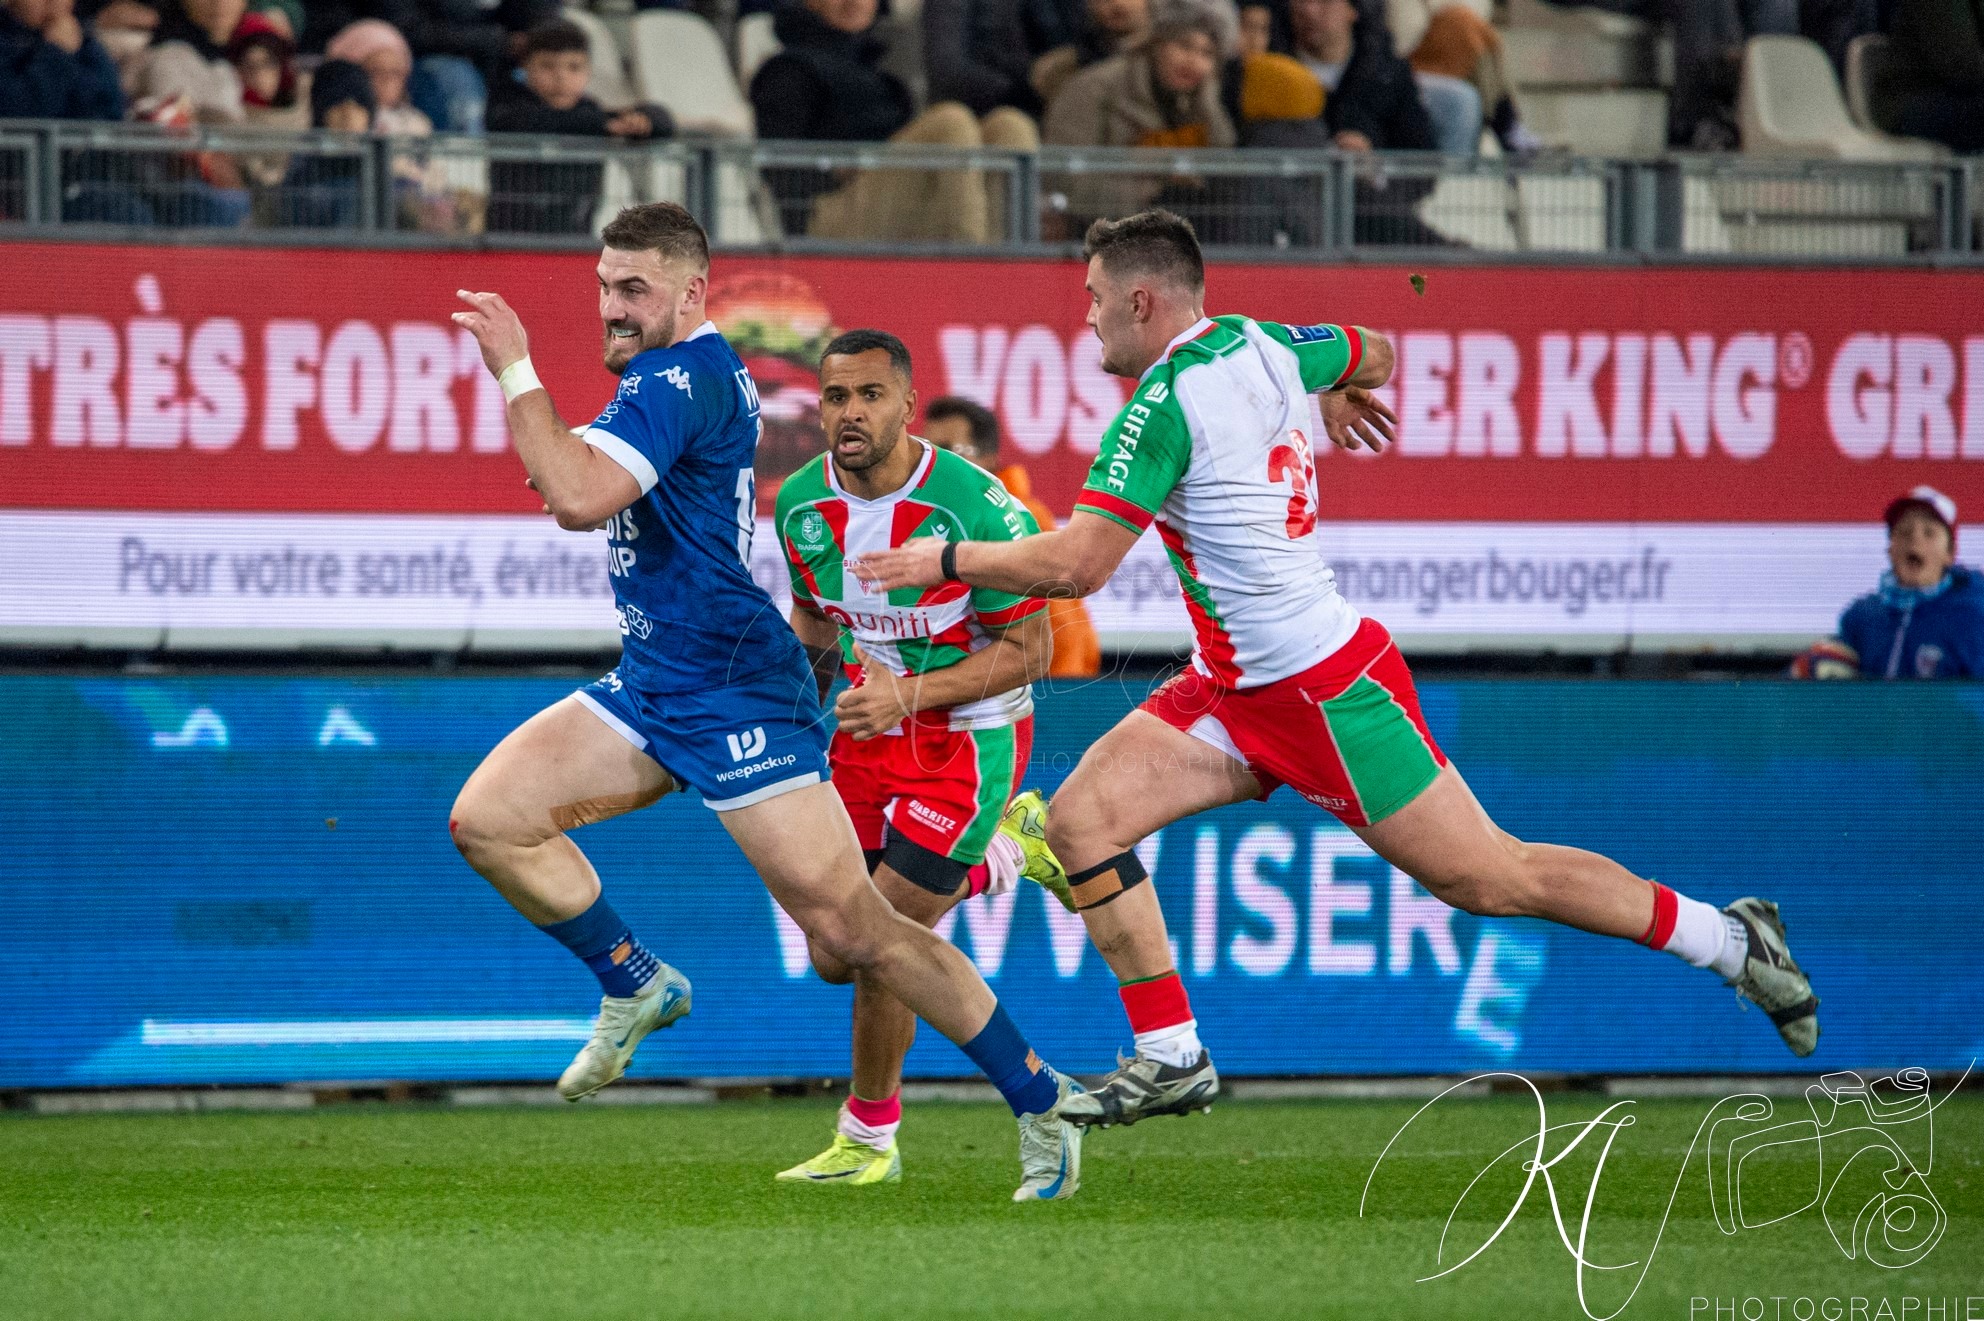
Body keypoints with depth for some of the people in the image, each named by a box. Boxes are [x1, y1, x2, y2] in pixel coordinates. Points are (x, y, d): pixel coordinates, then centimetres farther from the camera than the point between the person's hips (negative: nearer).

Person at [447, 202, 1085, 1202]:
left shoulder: (683, 376, -17)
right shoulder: (686, 373, 14)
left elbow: (579, 498, -29)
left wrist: (514, 370, -23)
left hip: (734, 696, -10)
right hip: (651, 687, 10)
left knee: (853, 932, -9)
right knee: (487, 819, -5)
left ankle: (1042, 1104, 0)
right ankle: (635, 985, 12)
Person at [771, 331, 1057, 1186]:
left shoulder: (973, 506, -24)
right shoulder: (802, 505, -6)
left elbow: (1028, 650, -17)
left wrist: (909, 695, -27)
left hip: (968, 738, -6)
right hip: (869, 733, 6)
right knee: (833, 957, 7)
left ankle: (869, 1140, 12)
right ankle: (986, 864, 34)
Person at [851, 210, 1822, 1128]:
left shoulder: (1165, 405, -21)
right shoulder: (1261, 348, 4)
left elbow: (1074, 566, -24)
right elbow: (1375, 353, 24)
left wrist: (947, 560, -12)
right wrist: (1338, 399, 45)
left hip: (1322, 690, -10)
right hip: (1237, 686, 10)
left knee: (1490, 877, -2)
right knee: (1076, 820, -3)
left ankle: (1730, 940, 12)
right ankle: (1172, 1058, 0)